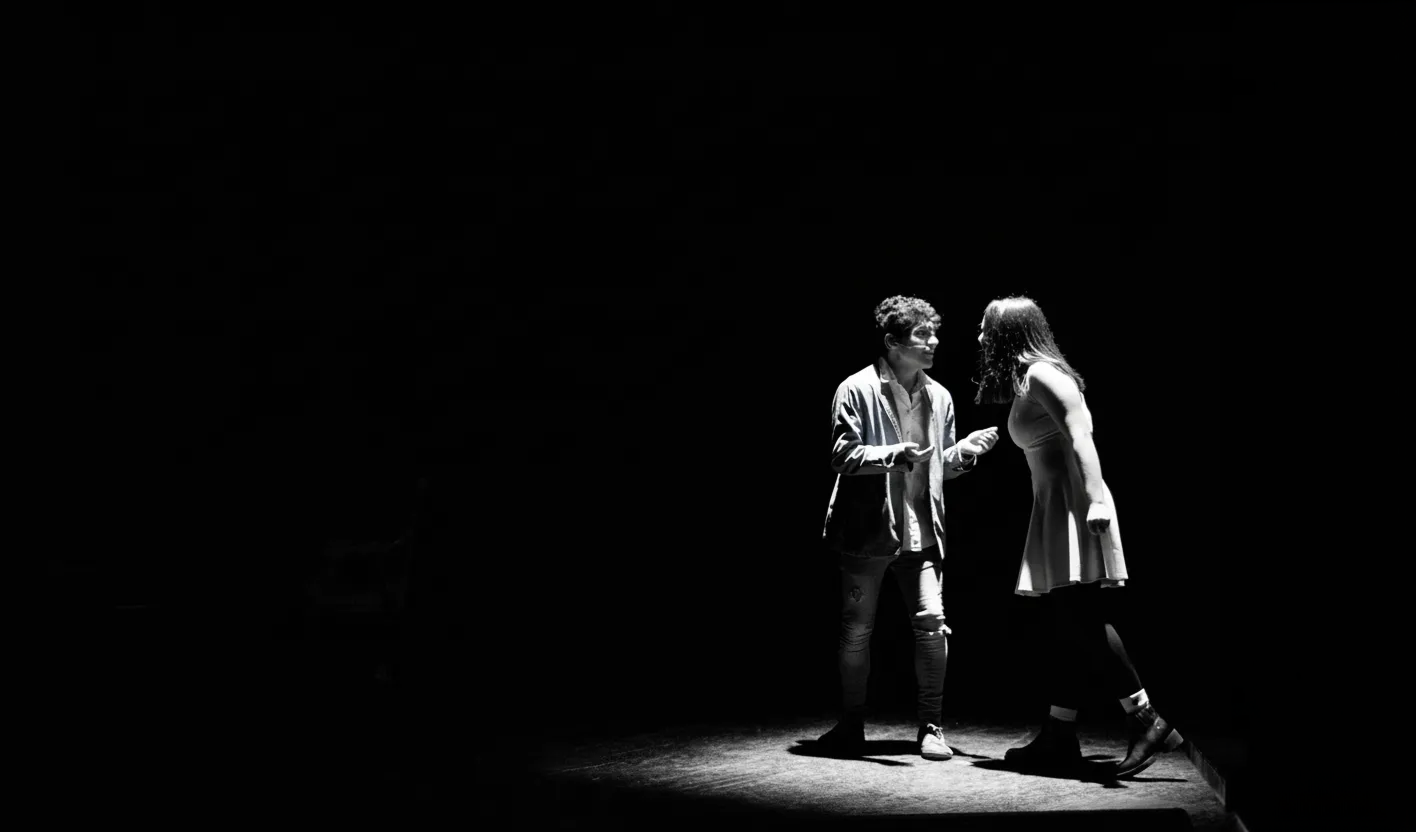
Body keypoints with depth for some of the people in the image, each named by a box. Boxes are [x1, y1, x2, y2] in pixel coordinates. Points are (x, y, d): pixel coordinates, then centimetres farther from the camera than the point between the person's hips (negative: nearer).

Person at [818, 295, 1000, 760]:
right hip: (868, 528, -3)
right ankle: (851, 726, 20)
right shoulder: (857, 390, -6)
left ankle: (931, 727, 6)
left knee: (931, 622, -7)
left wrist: (963, 452, -3)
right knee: (856, 629, 4)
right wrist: (892, 455, -23)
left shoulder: (939, 397, 10)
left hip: (921, 531, 4)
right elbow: (842, 456, -11)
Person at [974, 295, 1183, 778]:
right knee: (1070, 625, 8)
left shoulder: (1041, 373, -8)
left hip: (1075, 506, -10)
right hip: (1056, 509, 10)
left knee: (1081, 618, -16)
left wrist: (1095, 499, -28)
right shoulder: (1028, 381, 20)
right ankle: (1058, 736, 10)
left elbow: (1080, 437, -19)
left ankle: (1148, 723, -15)